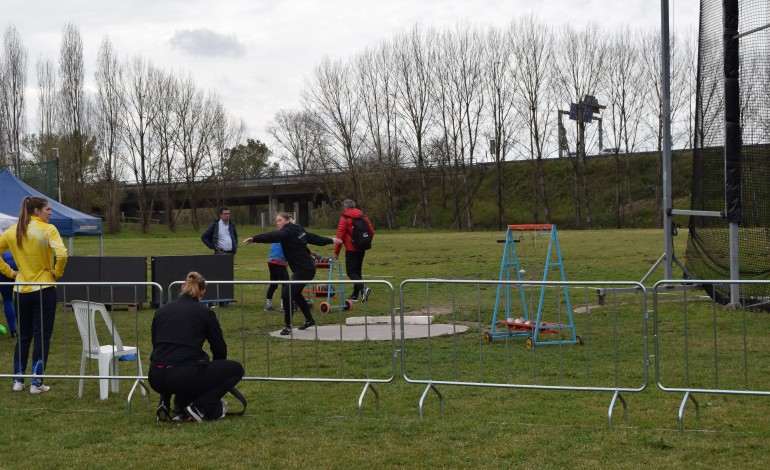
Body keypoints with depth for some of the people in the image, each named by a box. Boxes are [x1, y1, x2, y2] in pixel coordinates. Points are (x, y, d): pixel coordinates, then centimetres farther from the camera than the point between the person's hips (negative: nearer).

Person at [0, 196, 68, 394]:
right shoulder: (48, 230, -12)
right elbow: (61, 254, -25)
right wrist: (57, 272, -10)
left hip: (21, 290, 5)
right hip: (44, 289, -5)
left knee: (23, 335, 16)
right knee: (42, 336, 2)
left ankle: (18, 380, 19)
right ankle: (36, 383, 2)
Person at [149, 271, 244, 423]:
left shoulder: (161, 310, 18)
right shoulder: (204, 312, 7)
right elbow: (220, 349, 18)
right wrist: (217, 377, 38)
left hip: (156, 378, 5)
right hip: (184, 377, -5)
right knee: (236, 368, 18)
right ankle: (200, 408, 3)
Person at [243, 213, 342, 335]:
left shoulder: (288, 232, -15)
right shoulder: (298, 230, 13)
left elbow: (272, 236, -33)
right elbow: (315, 238, 23)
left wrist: (254, 239, -46)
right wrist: (331, 240, 38)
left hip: (304, 270, -11)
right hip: (307, 268, 11)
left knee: (287, 294, -15)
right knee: (295, 293, 26)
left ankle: (288, 326, -9)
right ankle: (309, 320, 40)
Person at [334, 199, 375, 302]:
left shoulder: (344, 218, -8)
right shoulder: (363, 217, 9)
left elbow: (340, 236, -11)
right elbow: (371, 231, 8)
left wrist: (336, 252, -5)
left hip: (351, 249, -6)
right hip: (361, 249, 6)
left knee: (350, 272, -5)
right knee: (357, 271, 15)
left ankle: (363, 288, -27)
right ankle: (355, 295, 17)